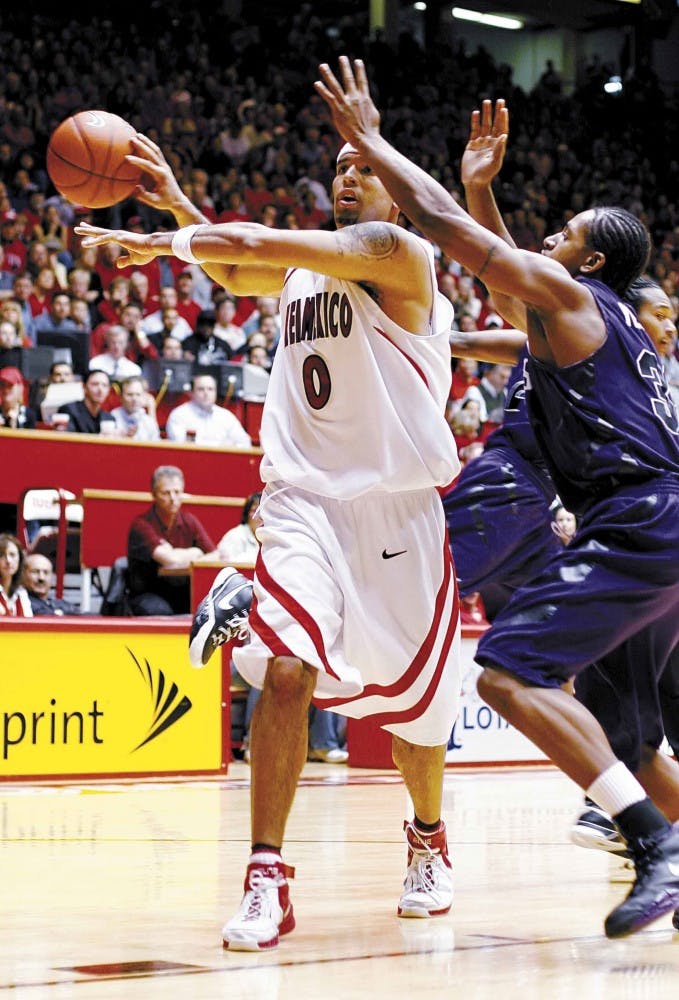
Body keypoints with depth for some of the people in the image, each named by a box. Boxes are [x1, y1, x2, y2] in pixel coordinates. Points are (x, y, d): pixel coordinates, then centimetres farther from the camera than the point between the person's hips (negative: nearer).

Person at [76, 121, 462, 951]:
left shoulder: (397, 252, -8)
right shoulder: (303, 265, 13)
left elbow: (261, 242, -20)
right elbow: (234, 269, 29)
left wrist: (170, 237, -14)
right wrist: (176, 203, 13)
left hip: (398, 506, -4)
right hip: (306, 499, 4)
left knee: (411, 702, 9)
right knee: (287, 668, -20)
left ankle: (427, 840, 38)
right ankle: (266, 878, -17)